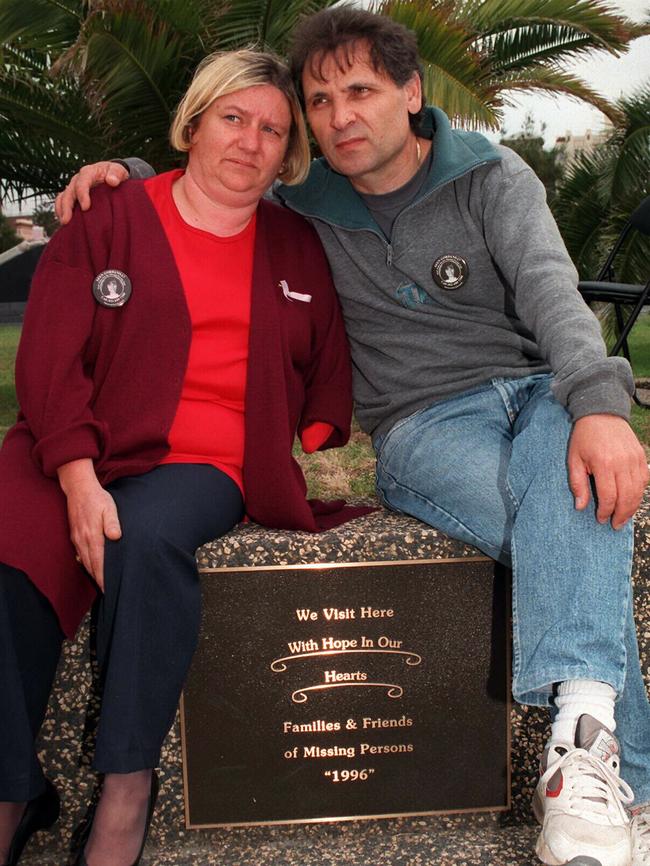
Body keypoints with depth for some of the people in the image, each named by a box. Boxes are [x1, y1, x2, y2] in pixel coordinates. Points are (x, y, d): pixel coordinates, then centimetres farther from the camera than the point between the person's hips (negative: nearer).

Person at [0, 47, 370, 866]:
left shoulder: (299, 248, 17)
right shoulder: (106, 220, 8)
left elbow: (331, 368, 25)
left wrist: (322, 442, 5)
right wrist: (79, 480, -15)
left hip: (207, 462, 0)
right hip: (78, 449, 0)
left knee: (146, 539, -35)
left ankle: (127, 788, -19)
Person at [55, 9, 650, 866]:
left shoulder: (491, 177, 5)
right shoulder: (301, 204, 11)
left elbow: (551, 290, -12)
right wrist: (123, 171, 4)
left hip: (536, 390, 1)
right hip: (423, 426, 0)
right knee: (577, 542, -31)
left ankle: (581, 744, -47)